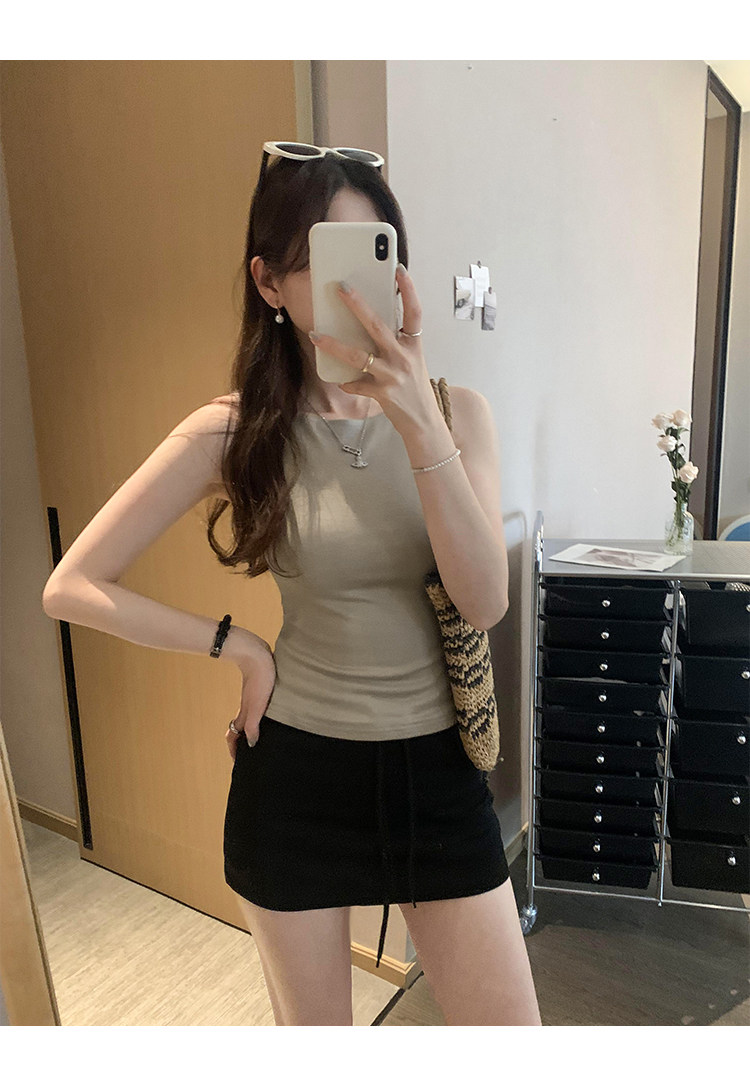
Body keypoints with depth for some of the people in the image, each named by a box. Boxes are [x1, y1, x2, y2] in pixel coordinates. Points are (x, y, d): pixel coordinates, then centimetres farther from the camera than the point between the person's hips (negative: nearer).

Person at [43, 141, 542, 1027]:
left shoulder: (456, 411, -6)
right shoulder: (233, 431, -10)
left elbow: (485, 603, -19)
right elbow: (72, 585, -7)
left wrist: (420, 426, -29)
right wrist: (240, 646, -9)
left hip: (434, 766, 1)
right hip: (294, 771, -1)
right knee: (310, 1031, 23)